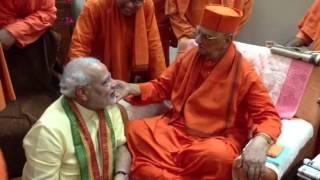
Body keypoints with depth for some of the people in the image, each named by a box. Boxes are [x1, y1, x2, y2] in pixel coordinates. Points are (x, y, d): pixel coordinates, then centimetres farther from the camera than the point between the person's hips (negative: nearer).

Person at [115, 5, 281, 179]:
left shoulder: (244, 73, -11)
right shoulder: (189, 56, 3)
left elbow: (269, 115, -12)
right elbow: (162, 86, 11)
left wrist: (259, 142, -34)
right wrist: (132, 88, -7)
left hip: (216, 138, -3)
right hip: (176, 128, 4)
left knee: (219, 155, -38)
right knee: (134, 129, -18)